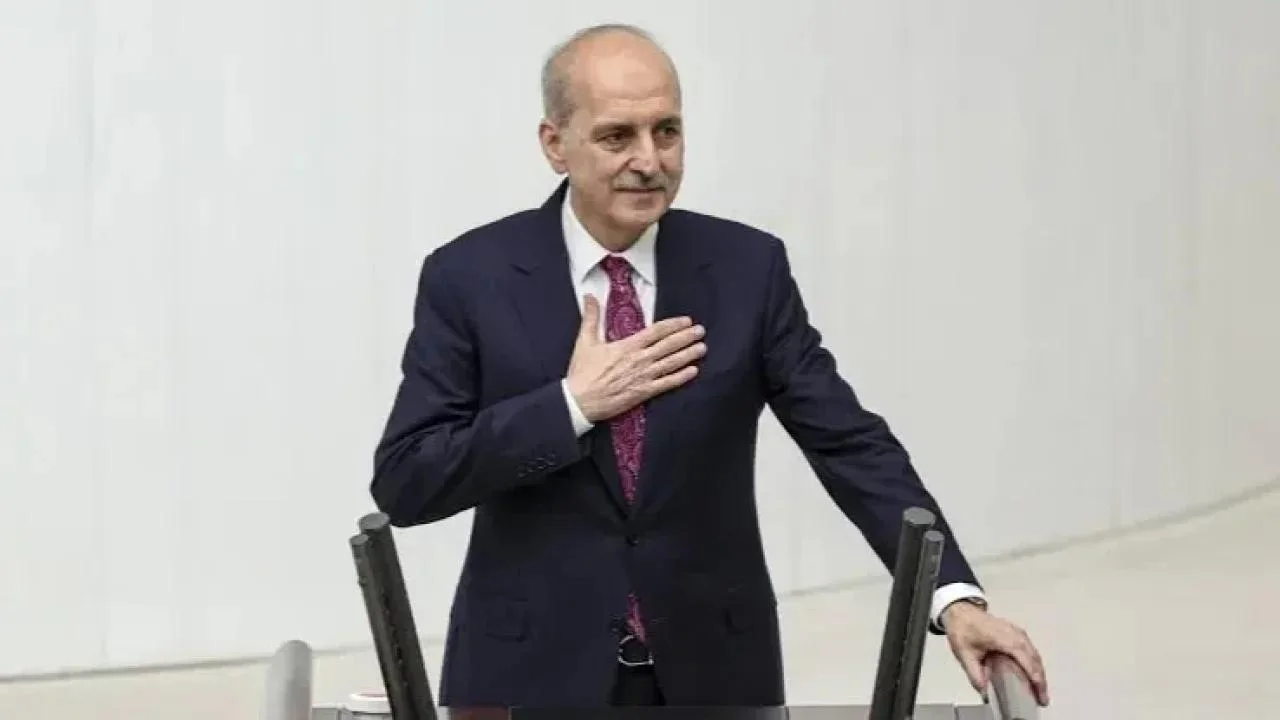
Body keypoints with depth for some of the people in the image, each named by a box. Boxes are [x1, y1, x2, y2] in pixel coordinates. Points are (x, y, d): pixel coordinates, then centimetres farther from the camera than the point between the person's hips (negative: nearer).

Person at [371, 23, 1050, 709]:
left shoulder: (748, 268, -2)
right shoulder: (470, 278, -6)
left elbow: (849, 441, -5)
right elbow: (402, 480, -9)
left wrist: (956, 597, -17)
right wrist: (573, 404, -18)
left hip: (711, 668, 2)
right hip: (533, 669, -1)